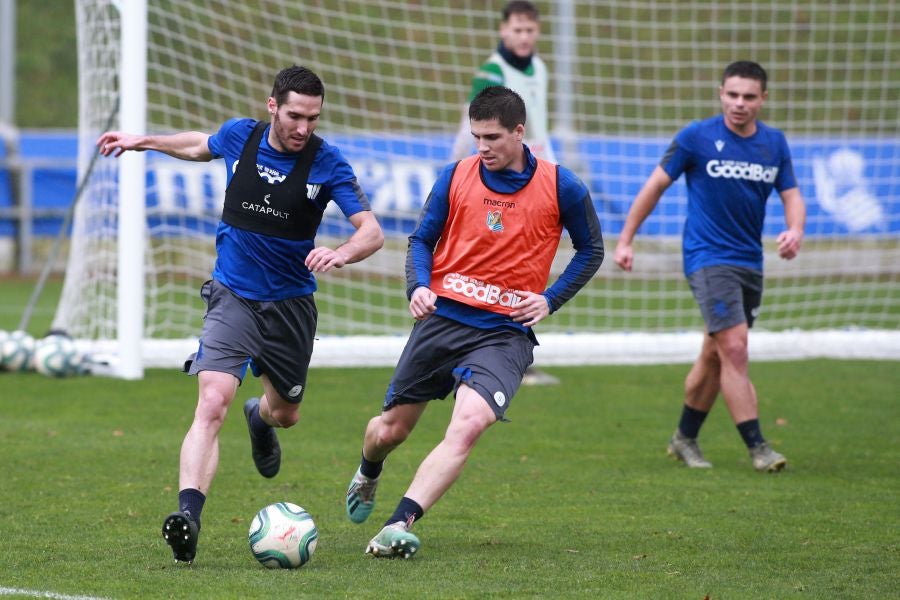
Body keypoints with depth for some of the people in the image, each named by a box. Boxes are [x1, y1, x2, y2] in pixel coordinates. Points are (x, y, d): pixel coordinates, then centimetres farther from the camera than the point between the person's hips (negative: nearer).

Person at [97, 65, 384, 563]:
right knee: (212, 404, -22)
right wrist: (145, 142, 21)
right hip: (233, 295, -1)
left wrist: (341, 254, -39)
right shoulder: (239, 136, -6)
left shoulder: (326, 162, -14)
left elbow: (372, 232, -19)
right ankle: (187, 515, -34)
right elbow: (201, 146, 20)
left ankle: (260, 416, 60)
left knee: (286, 413, 20)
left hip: (291, 305, 1)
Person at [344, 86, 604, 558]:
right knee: (391, 428, 10)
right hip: (442, 318, 2)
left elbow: (591, 251, 10)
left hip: (506, 331, -2)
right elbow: (422, 238, 11)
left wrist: (549, 300, -2)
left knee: (469, 424, -27)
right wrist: (418, 286, -9)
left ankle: (400, 525, -31)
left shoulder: (560, 187, -4)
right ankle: (367, 476, 47)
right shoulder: (455, 177, 1)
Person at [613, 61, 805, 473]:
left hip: (750, 262, 6)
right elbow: (655, 186, 0)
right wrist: (625, 239, 2)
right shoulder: (697, 137, -7)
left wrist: (795, 231, -13)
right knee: (734, 349, -16)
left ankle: (685, 438, 29)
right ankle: (756, 447, -15)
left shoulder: (774, 143, 6)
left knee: (715, 355, 13)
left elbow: (792, 196, 9)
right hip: (708, 258, -6)